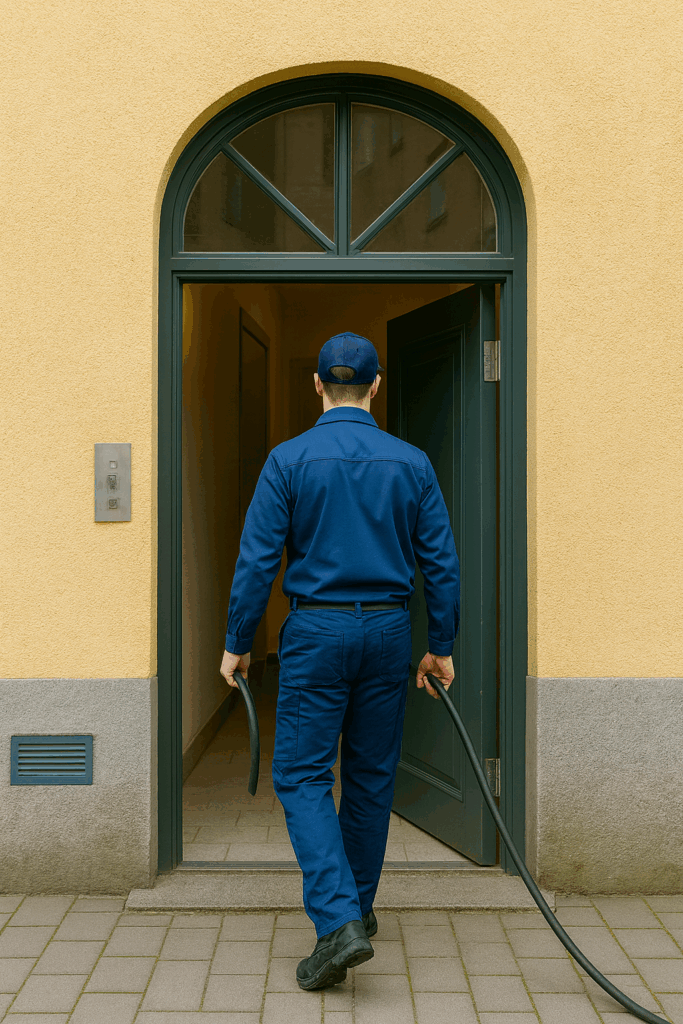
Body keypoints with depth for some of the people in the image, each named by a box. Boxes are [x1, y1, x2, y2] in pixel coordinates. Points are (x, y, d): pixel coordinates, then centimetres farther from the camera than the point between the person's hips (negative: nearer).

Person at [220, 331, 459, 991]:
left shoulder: (289, 458, -6)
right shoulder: (411, 462, 1)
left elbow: (257, 559, -8)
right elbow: (441, 562, 1)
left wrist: (237, 643, 1)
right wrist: (441, 647, 10)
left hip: (316, 630, -3)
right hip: (387, 629, 3)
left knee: (302, 776, 3)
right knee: (371, 776, 15)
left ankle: (338, 920, -9)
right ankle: (357, 906, 30)